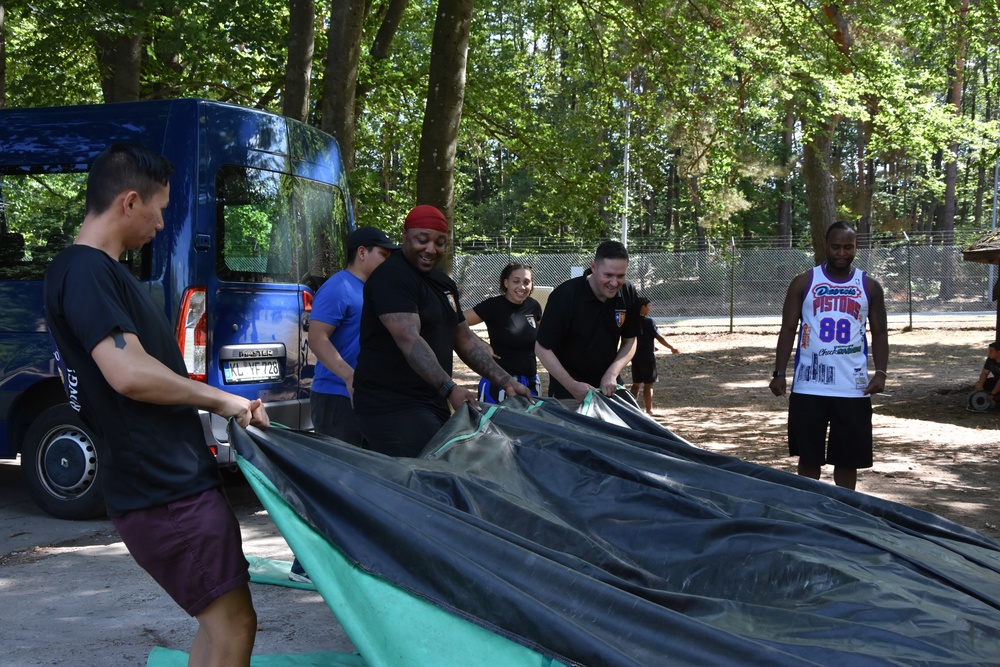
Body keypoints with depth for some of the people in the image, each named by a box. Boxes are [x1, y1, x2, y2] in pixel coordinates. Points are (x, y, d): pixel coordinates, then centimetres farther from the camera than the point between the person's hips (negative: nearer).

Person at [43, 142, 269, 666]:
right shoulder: (85, 272, -15)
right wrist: (220, 399, -13)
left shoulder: (99, 271, 17)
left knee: (218, 621, 16)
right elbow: (129, 374, -26)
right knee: (233, 625, -8)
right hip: (163, 491, -10)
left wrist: (233, 408, 13)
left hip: (176, 479, 10)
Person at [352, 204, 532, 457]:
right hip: (392, 407, -9)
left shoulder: (444, 283, 16)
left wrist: (506, 382, 8)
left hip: (433, 403, 9)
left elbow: (466, 339, 19)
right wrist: (449, 389, -35)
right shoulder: (391, 277, -13)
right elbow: (409, 339, -25)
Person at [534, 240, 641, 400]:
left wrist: (612, 373, -13)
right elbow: (542, 348, -17)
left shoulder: (628, 293, -9)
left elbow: (629, 341, 3)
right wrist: (572, 386, -22)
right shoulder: (564, 296, -22)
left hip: (609, 386, 4)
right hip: (567, 388, -4)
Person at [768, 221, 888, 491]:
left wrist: (881, 371, -7)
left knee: (848, 458, 7)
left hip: (853, 388, 1)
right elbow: (788, 329, 4)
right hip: (808, 386, -1)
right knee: (809, 456, 5)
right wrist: (779, 373, -5)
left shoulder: (869, 286, 6)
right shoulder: (804, 283, 3)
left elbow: (879, 333, 8)